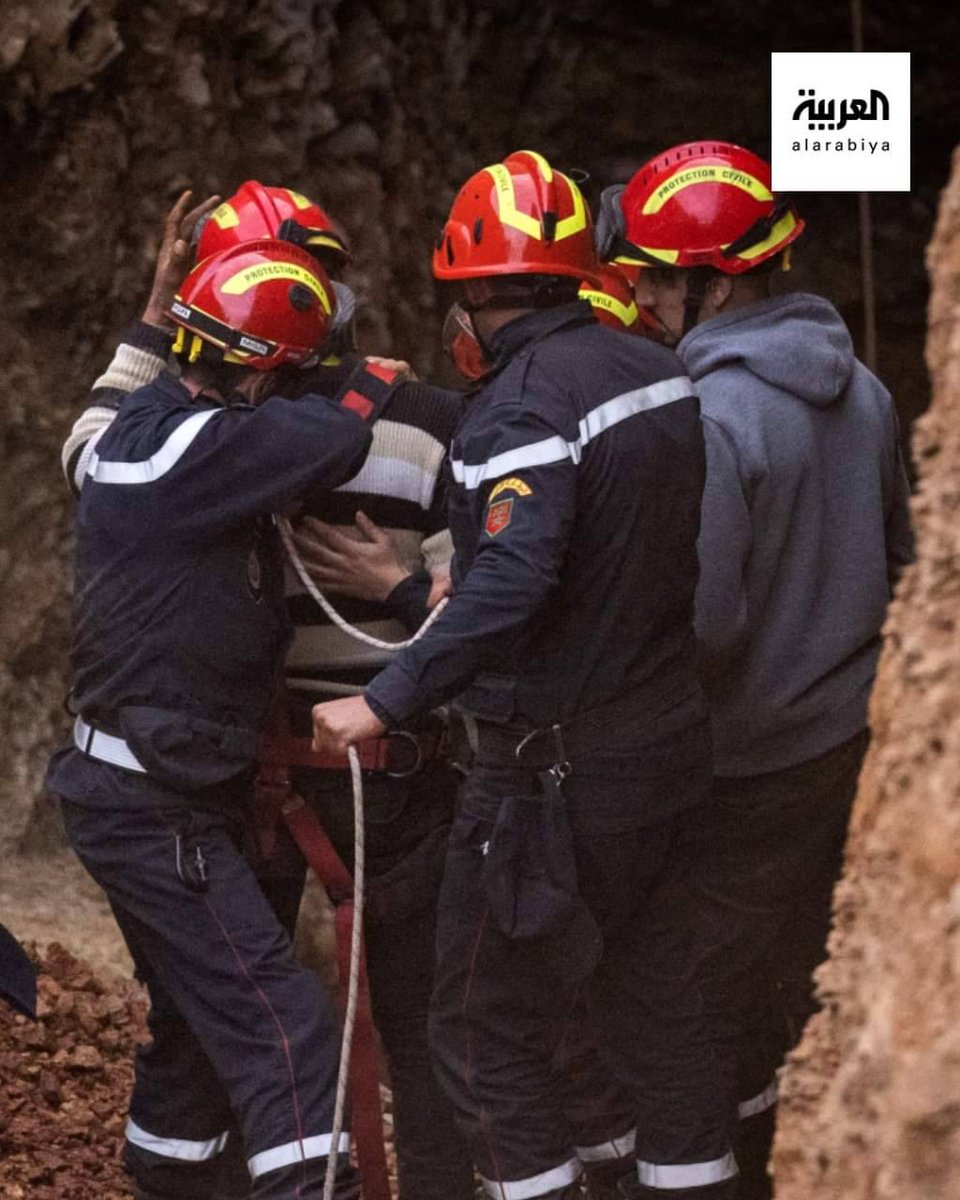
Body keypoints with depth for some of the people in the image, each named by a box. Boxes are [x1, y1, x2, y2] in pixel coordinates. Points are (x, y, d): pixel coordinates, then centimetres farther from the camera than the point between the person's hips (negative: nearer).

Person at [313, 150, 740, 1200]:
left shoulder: (523, 401, -20)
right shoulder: (658, 371, 6)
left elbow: (514, 576, -33)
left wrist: (386, 702, -31)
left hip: (559, 771, -8)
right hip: (672, 747, 8)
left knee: (487, 1032, 2)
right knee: (664, 1009, 16)